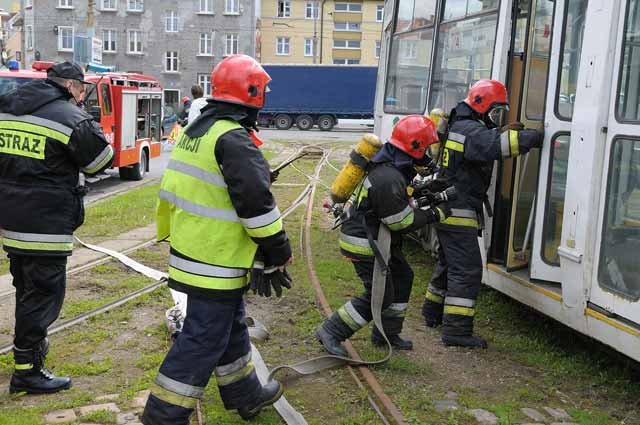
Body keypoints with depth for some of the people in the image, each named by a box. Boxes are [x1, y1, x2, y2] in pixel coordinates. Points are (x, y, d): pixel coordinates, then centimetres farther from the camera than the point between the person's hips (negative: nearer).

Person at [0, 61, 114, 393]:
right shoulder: (70, 117, -14)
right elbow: (102, 160, -3)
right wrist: (86, 124, 7)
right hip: (46, 225, -8)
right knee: (44, 293, 1)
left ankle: (32, 344, 40)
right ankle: (27, 371, 7)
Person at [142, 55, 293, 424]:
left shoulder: (196, 130, 10)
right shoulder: (234, 139, -20)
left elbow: (178, 189, 18)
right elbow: (256, 204, -22)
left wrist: (173, 231, 28)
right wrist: (279, 253, -11)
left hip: (189, 250, 10)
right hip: (216, 262, -10)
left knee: (231, 326, 22)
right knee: (203, 340, 1)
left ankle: (246, 395, 37)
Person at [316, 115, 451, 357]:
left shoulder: (393, 164, 2)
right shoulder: (389, 179, -30)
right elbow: (402, 222, -22)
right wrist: (435, 215, -12)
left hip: (377, 237, 11)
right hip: (364, 243, -11)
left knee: (402, 277, 17)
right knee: (380, 296, -6)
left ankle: (387, 334, 28)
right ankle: (330, 332, 3)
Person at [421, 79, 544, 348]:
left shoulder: (461, 127, 17)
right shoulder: (471, 131, -17)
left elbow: (487, 140, 20)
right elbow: (496, 145, -33)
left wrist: (505, 132, 1)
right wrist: (535, 138, -31)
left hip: (446, 209, 11)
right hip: (458, 213, -11)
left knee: (449, 263, 22)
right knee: (467, 269, -9)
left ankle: (433, 313, 34)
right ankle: (456, 330, -7)